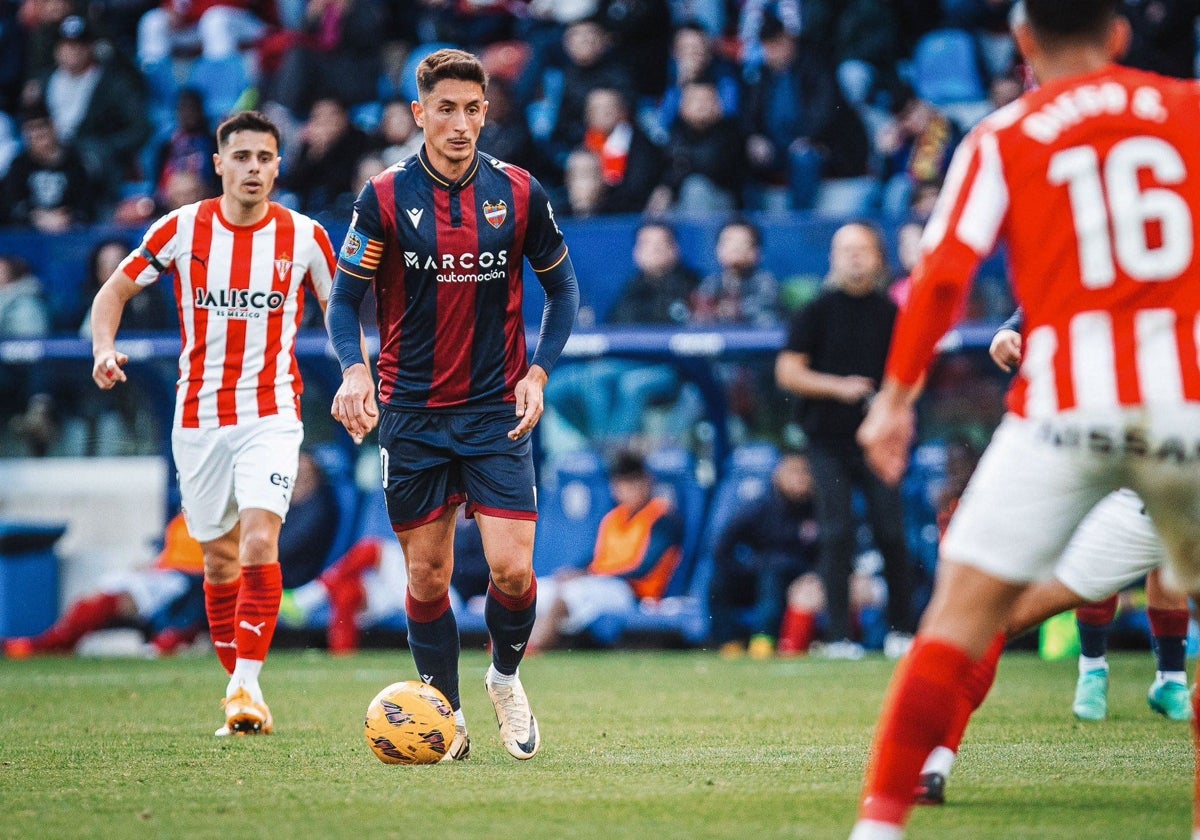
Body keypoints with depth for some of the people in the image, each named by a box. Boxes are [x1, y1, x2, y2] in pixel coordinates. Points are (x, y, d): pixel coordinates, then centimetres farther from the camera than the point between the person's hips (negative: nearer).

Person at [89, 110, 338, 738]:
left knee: (258, 541, -20)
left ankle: (245, 687, -21)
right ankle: (242, 692, 20)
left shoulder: (304, 237, -3)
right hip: (198, 416, 2)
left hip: (271, 414, -2)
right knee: (220, 558, 8)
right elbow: (114, 291, 6)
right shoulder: (182, 229, -3)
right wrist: (104, 347, -13)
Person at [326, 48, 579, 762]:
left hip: (497, 410, 0)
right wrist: (354, 369, -20)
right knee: (428, 575, 4)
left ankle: (507, 677, 19)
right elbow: (346, 299, -1)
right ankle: (447, 714, 20)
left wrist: (538, 371, -3)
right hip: (412, 414, 0)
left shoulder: (519, 193, -2)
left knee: (512, 569, -10)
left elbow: (563, 286, 10)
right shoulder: (385, 198, -5)